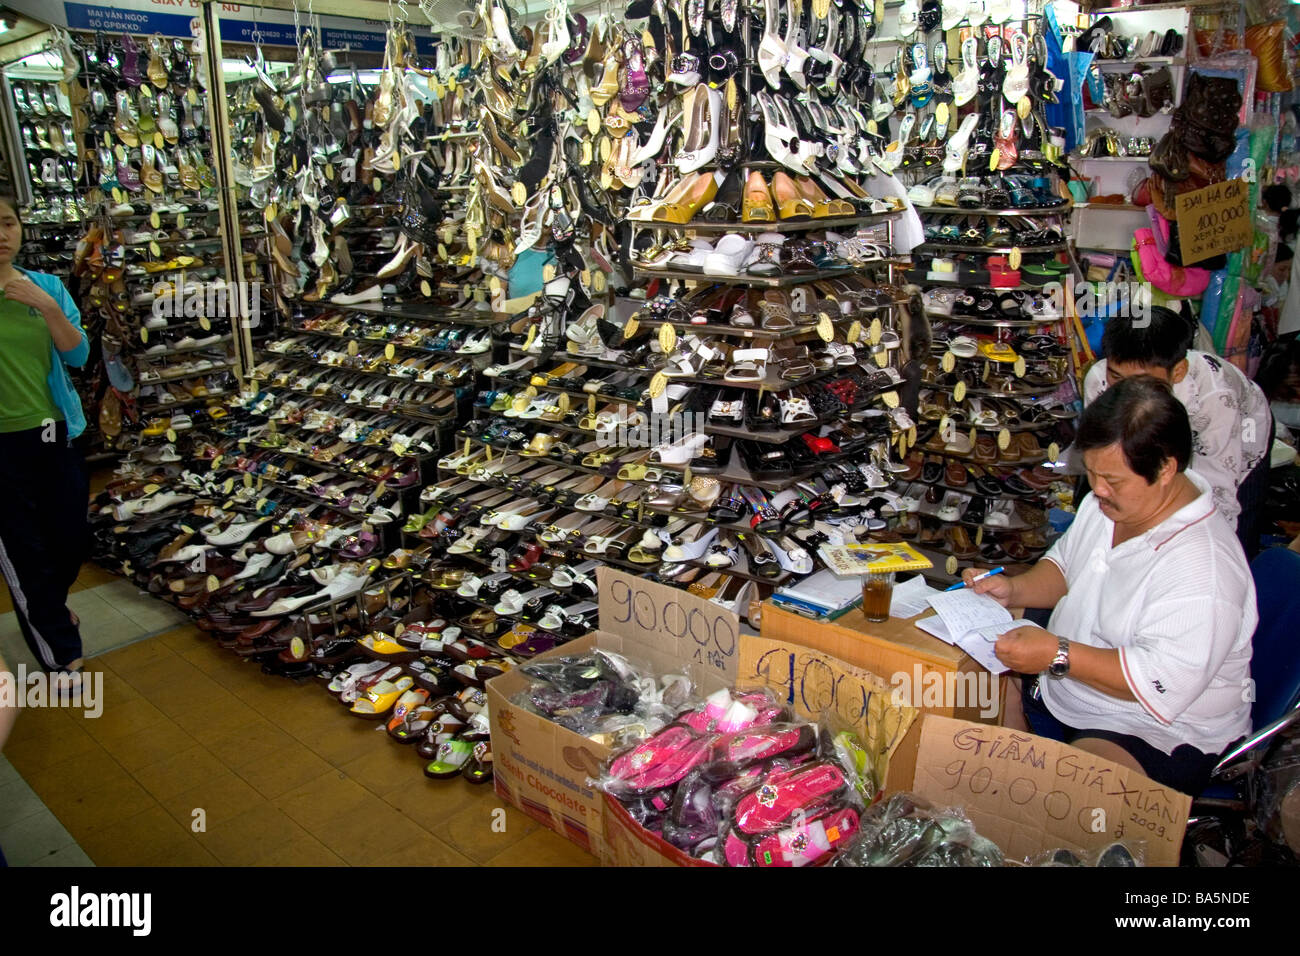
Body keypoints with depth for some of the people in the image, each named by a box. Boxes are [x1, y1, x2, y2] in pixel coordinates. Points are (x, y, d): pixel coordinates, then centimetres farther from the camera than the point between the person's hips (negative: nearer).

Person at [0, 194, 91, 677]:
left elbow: (78, 355, -5)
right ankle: (62, 653, 19)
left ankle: (48, 611, 46)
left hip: (57, 433, 4)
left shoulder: (48, 286, 2)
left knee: (69, 537, 16)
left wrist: (46, 306, -17)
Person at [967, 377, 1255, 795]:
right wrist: (1014, 589, -3)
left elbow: (1163, 685, -31)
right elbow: (1065, 566, 16)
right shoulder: (1110, 503, 0)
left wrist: (1057, 655, -34)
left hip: (1160, 732, -9)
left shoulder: (1202, 568, -28)